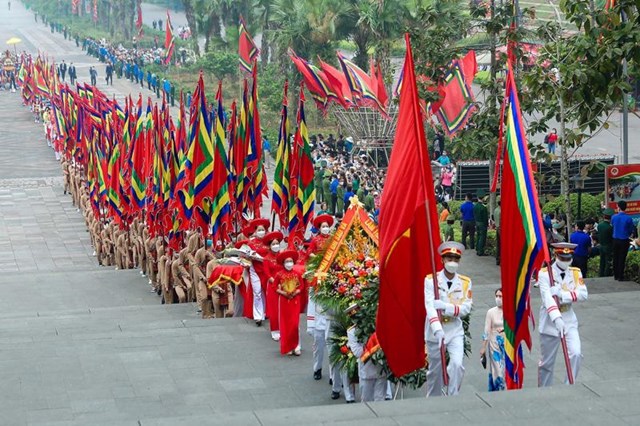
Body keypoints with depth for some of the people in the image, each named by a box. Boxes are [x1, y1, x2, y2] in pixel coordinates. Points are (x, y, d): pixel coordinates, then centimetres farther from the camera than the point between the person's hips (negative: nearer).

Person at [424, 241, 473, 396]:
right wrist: (437, 330, -35)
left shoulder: (465, 282, 3)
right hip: (435, 332, -1)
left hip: (455, 331, 1)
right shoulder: (431, 279, -6)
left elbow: (466, 308, -7)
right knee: (435, 371, 7)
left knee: (457, 364, -17)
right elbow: (430, 306, -19)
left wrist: (446, 307, -26)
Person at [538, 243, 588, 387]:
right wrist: (557, 318, -40)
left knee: (576, 354, -15)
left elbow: (583, 294, -12)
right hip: (550, 321, -3)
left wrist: (562, 294, -26)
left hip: (569, 320, 3)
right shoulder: (544, 273, -11)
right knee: (547, 362, 7)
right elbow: (547, 297, -25)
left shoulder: (576, 273, 3)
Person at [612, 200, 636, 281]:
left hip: (616, 240, 2)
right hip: (624, 241, -2)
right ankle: (620, 276, 3)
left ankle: (616, 275, 18)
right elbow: (631, 231, -3)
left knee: (615, 258, 13)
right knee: (622, 259, 3)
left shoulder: (614, 217, -6)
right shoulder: (629, 218, -13)